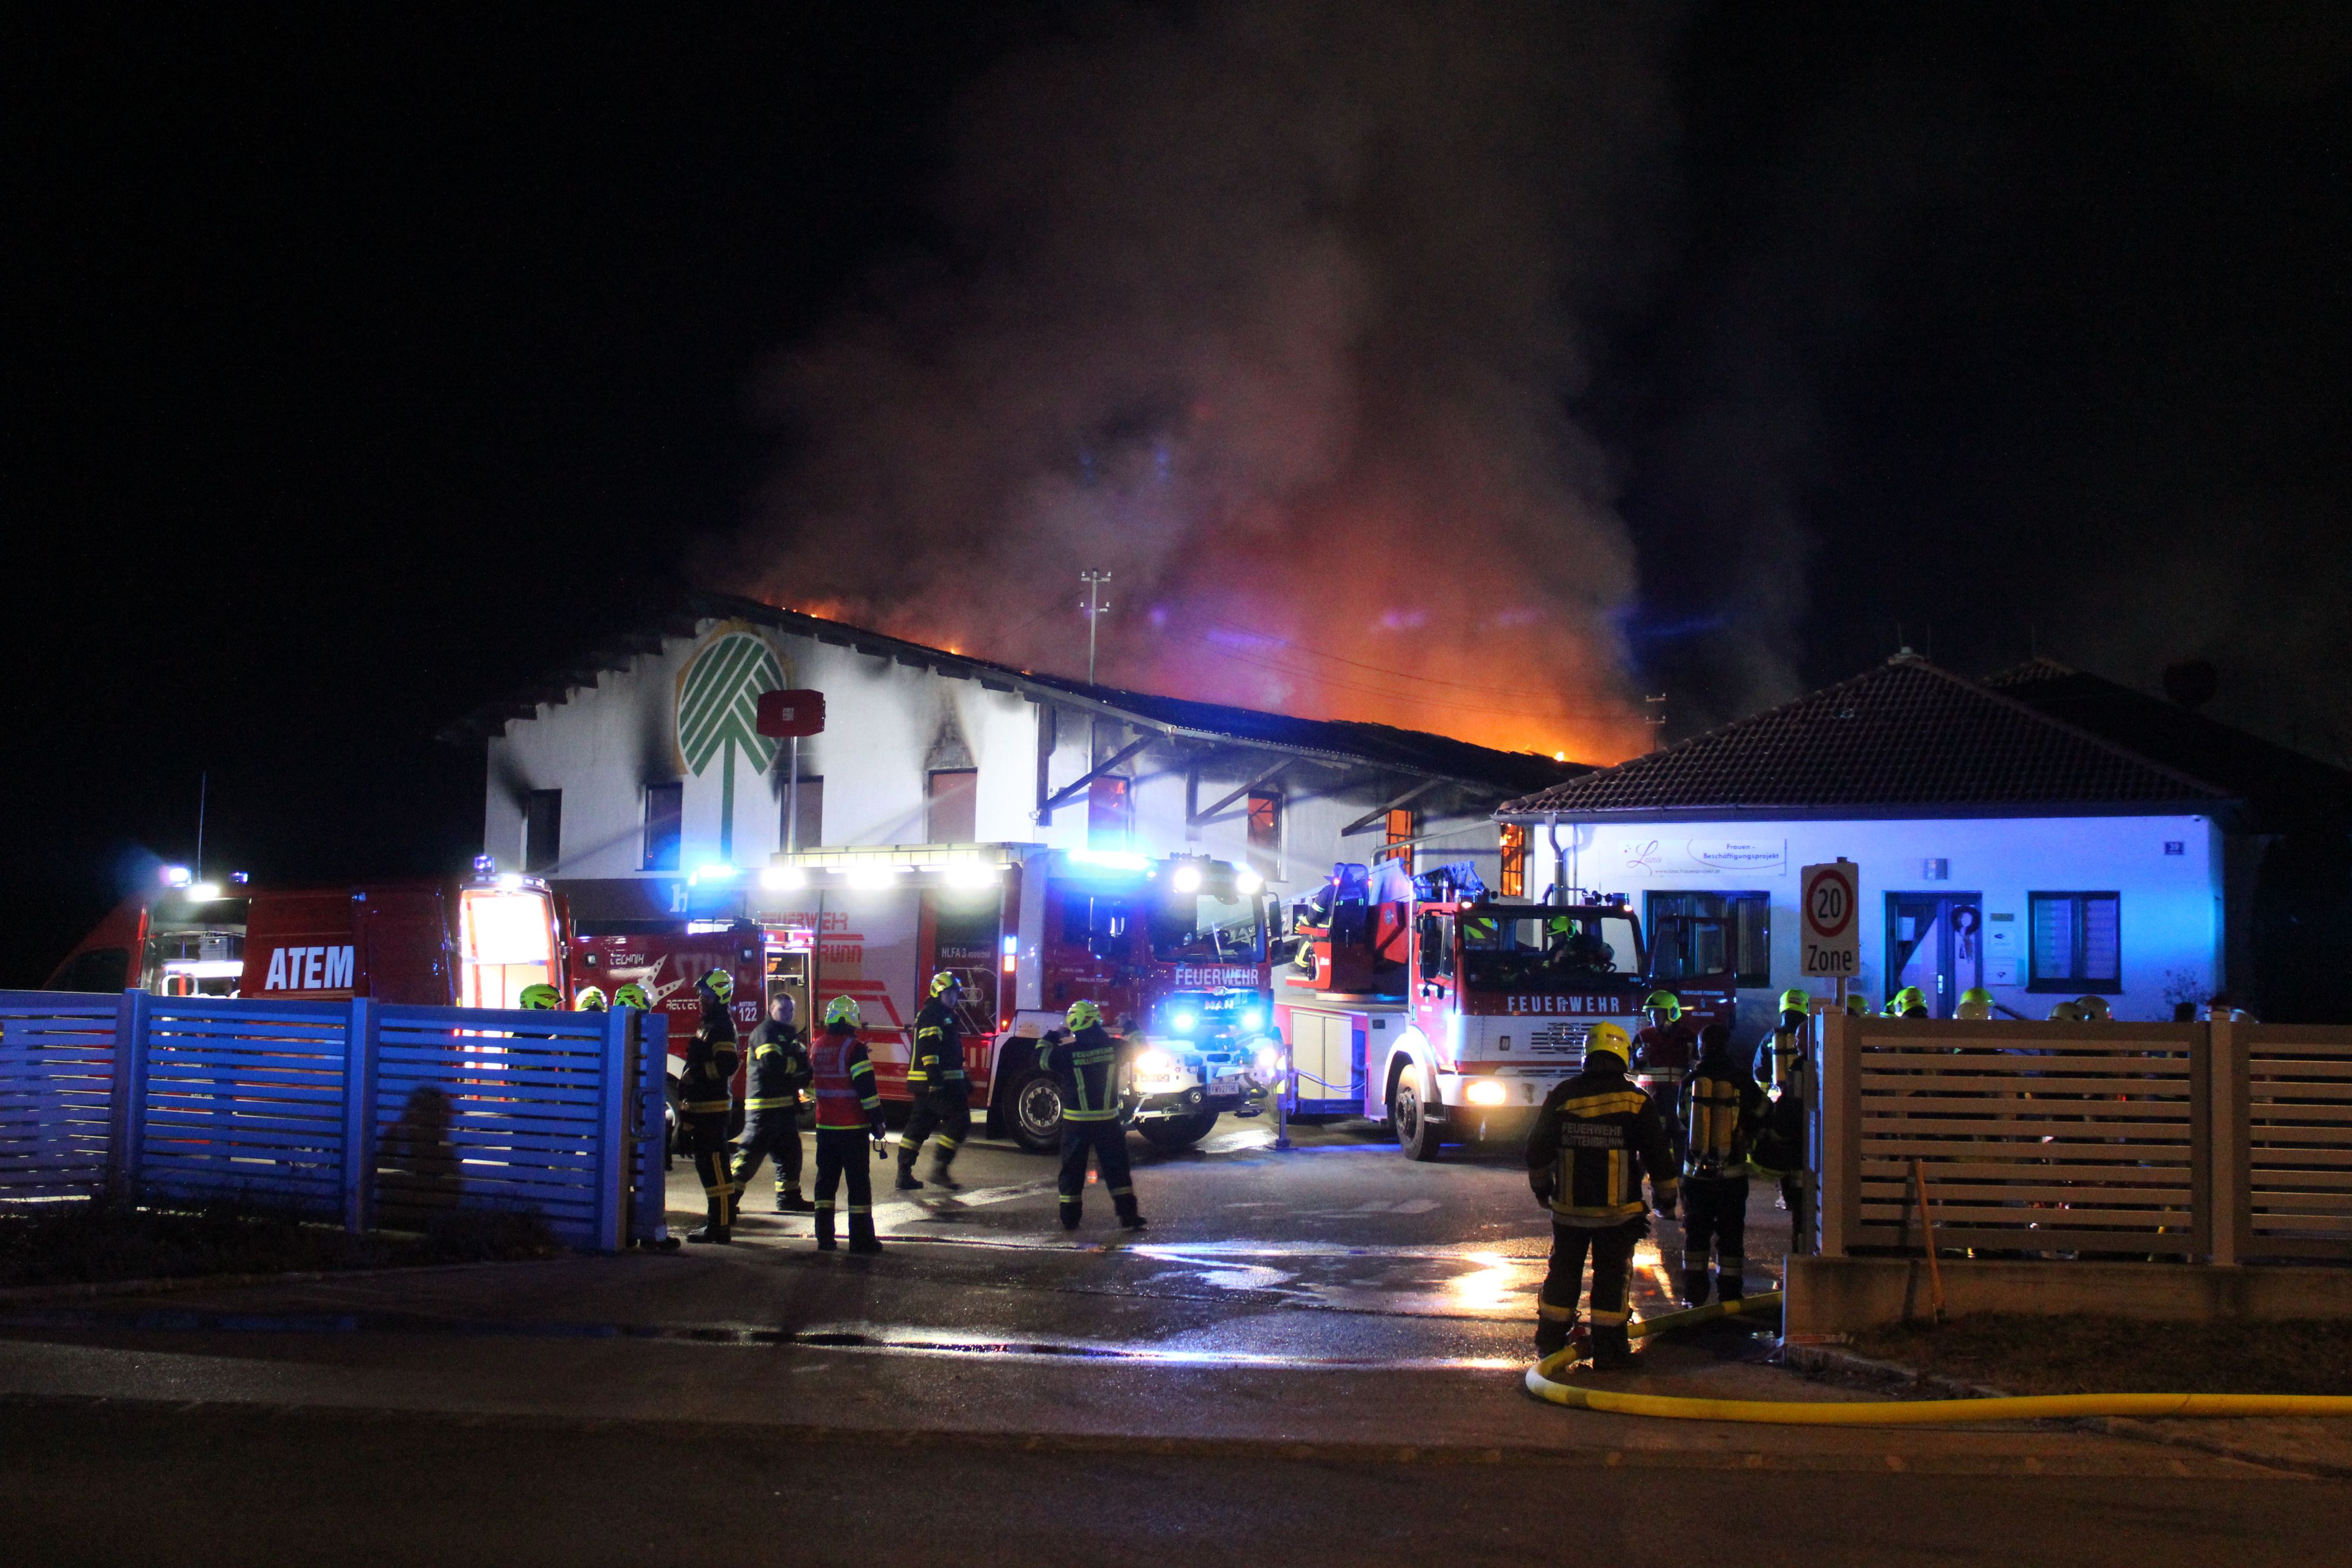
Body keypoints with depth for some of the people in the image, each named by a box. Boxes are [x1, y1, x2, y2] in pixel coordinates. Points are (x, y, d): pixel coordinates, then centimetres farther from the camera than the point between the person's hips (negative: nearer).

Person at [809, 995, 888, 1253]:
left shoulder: (817, 1047, 7)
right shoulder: (854, 1048, -14)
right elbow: (867, 1089, -17)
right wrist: (877, 1123, -11)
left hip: (825, 1126, 6)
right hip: (853, 1128, -6)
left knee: (826, 1180, 12)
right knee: (859, 1182, 0)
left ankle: (824, 1238, 12)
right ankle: (861, 1238, 1)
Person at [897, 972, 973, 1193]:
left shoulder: (947, 1016, 22)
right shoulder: (931, 1015, -11)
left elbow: (953, 1053, 29)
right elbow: (928, 1048, -21)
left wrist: (964, 1080, 29)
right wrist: (935, 1079, -28)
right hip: (936, 1082, -11)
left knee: (919, 1126, 9)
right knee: (959, 1120, -10)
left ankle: (904, 1174, 11)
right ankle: (939, 1169, -10)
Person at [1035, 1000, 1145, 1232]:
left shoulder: (1067, 1052, -11)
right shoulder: (1112, 1047, -7)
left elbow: (1042, 1059, 6)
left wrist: (1048, 1039, 24)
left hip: (1076, 1122, -1)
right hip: (1108, 1120, 1)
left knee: (1072, 1170, 11)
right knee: (1117, 1169, 6)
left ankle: (1070, 1219, 13)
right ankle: (1128, 1216, 1)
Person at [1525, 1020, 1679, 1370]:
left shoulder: (1562, 1096, -2)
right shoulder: (1637, 1102, -7)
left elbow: (1537, 1150, 5)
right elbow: (1659, 1157, -2)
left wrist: (1541, 1187, 21)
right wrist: (1665, 1198, 12)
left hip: (1568, 1208, 2)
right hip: (1618, 1210, -2)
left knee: (1562, 1273, 14)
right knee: (1611, 1276, 5)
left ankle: (1550, 1341, 21)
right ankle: (1608, 1350, 4)